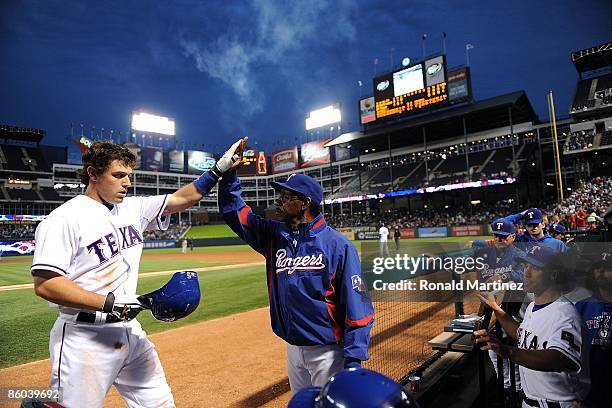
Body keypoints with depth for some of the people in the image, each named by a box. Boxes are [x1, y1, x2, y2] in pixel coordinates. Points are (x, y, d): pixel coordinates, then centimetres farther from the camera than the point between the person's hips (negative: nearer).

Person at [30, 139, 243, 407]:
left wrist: (220, 169, -6)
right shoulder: (65, 219, -13)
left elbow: (182, 199, 4)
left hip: (131, 332, 7)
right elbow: (45, 285, -20)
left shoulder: (133, 209, 6)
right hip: (85, 340, -7)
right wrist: (110, 303, -24)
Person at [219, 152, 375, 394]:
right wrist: (229, 174, -10)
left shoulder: (338, 245, -15)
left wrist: (353, 358, -18)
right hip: (293, 348, 6)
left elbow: (356, 304, -15)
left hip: (328, 351, -5)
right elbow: (234, 211, 2)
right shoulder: (274, 236, 0)